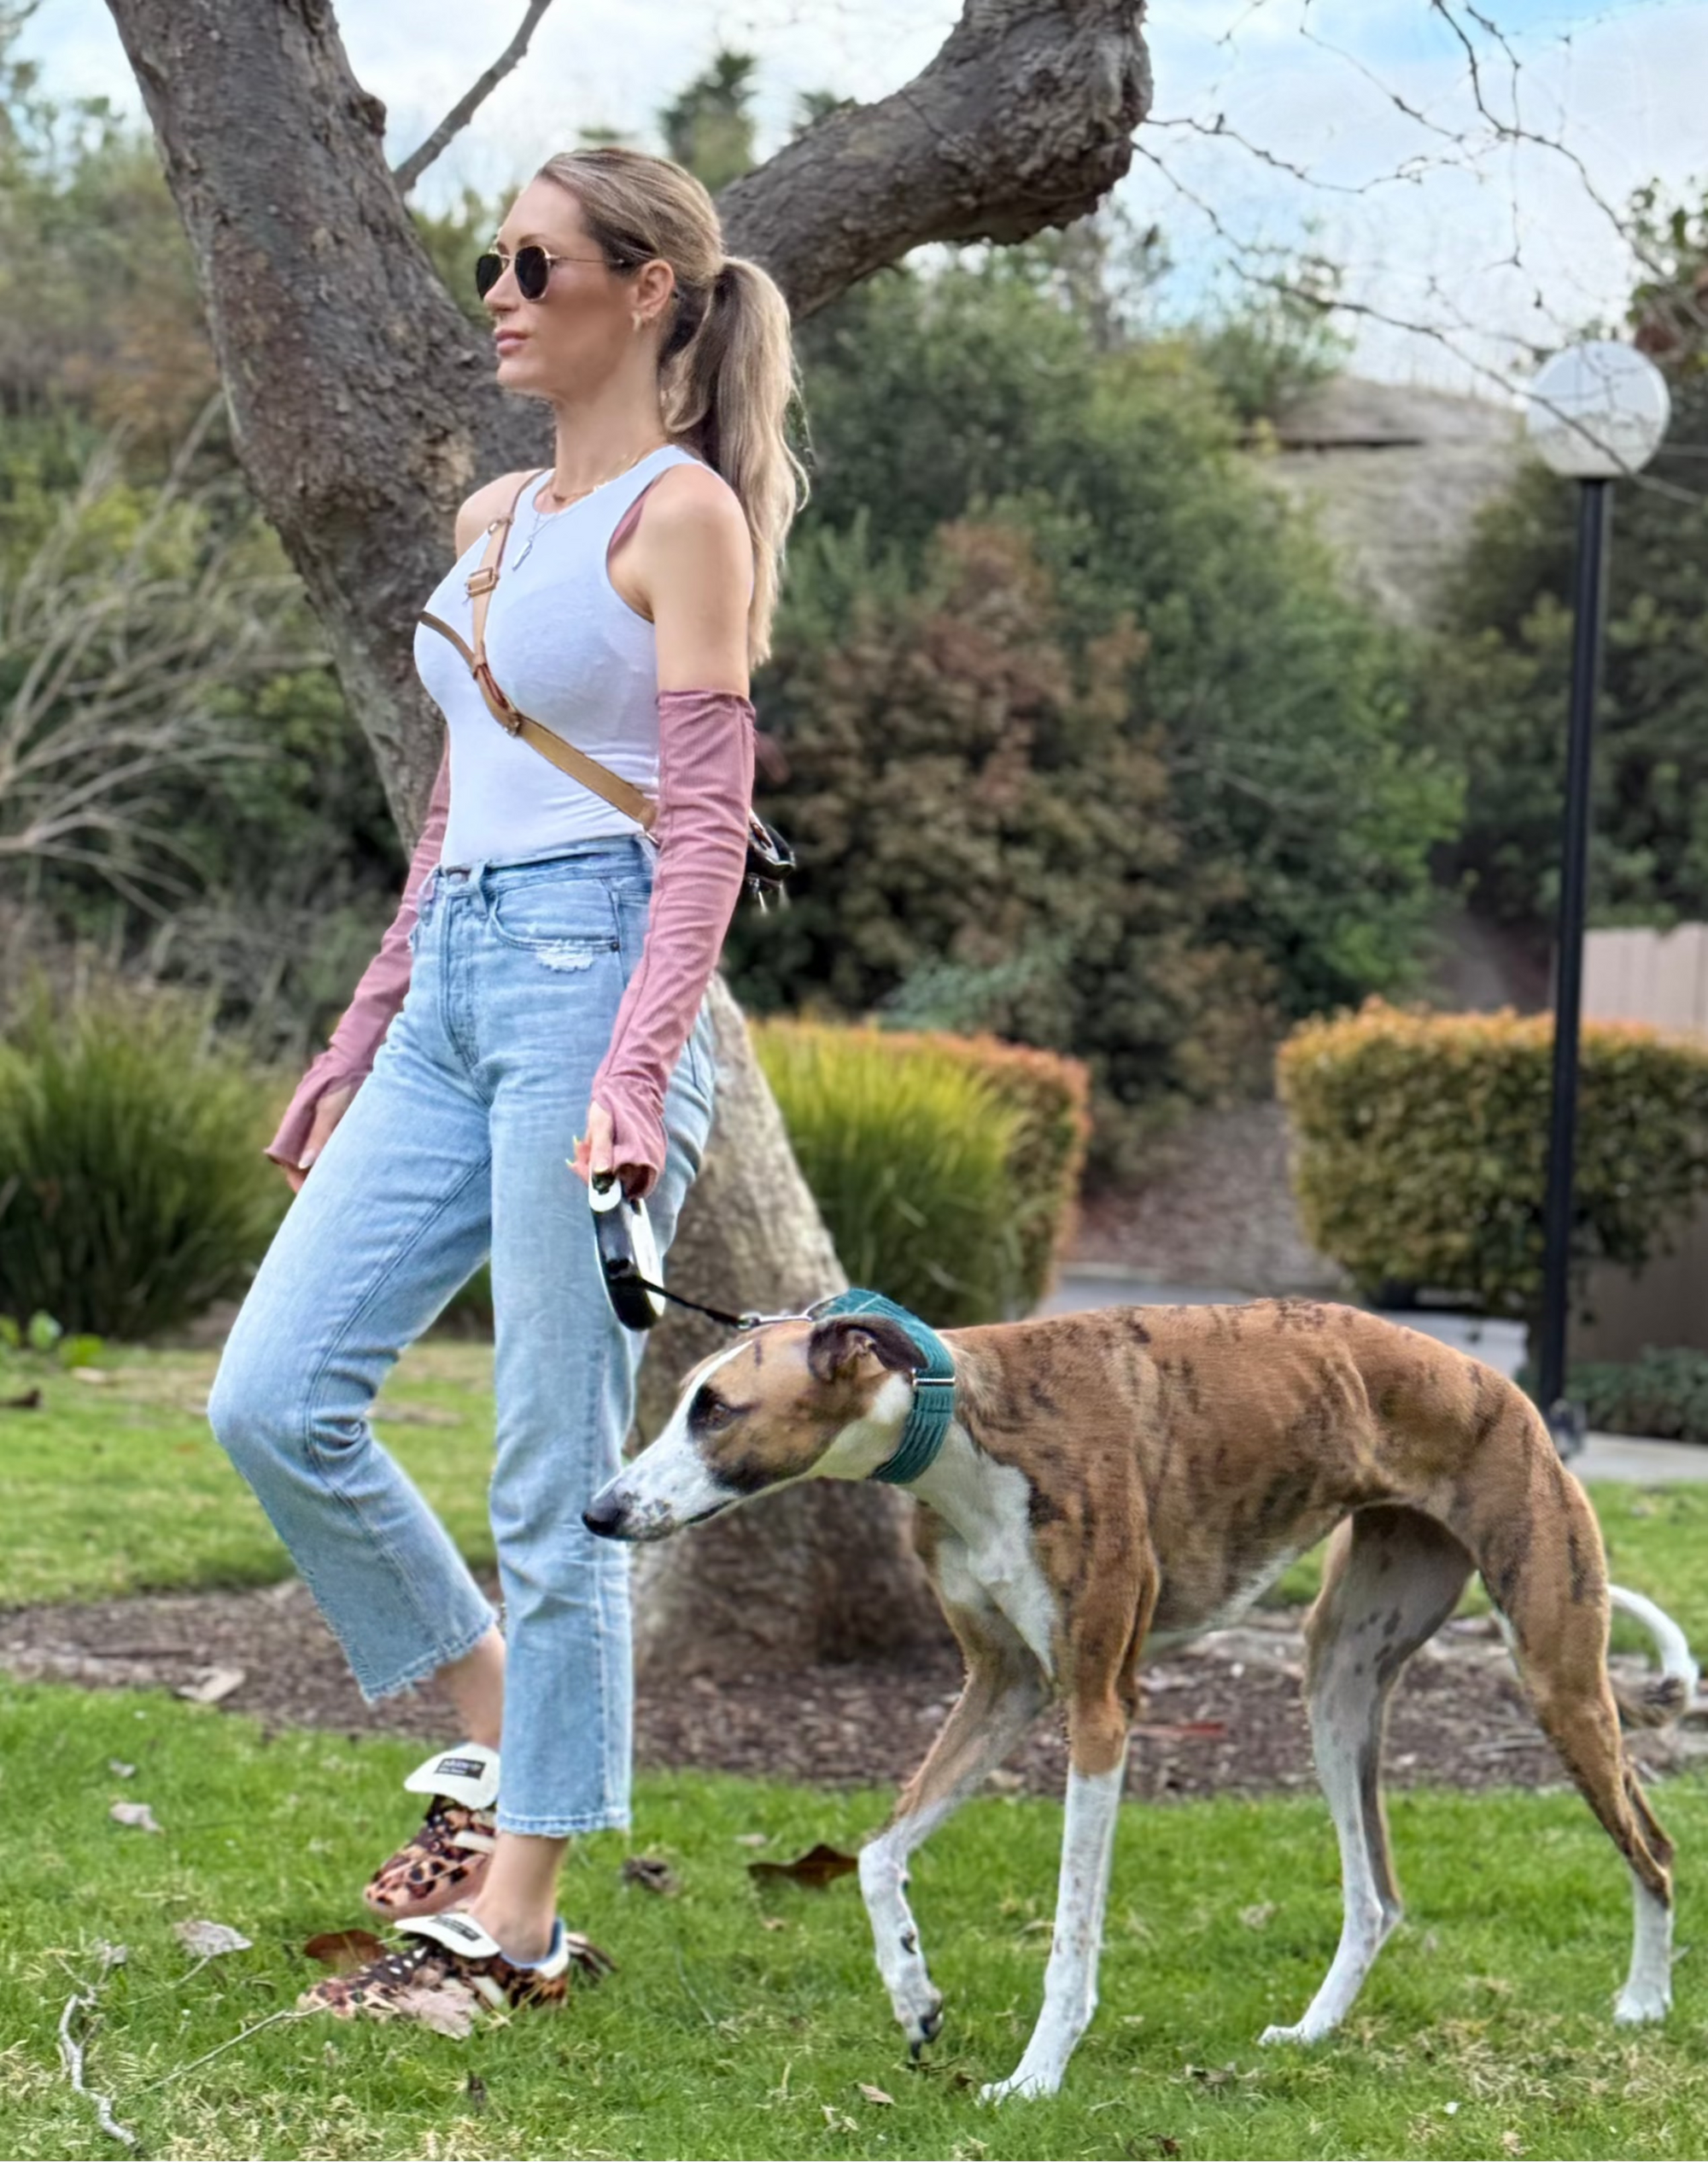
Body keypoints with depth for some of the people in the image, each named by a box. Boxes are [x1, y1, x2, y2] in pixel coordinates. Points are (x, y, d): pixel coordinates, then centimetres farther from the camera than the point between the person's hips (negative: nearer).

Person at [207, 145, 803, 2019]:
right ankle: (494, 1735, 19)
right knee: (271, 1398, 2)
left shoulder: (681, 513, -5)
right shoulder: (493, 517, 19)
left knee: (556, 1475, -4)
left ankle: (515, 1917, 4)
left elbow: (705, 824, -11)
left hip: (588, 972, -8)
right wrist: (358, 1044, 22)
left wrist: (635, 1069, -22)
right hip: (449, 985, 8)